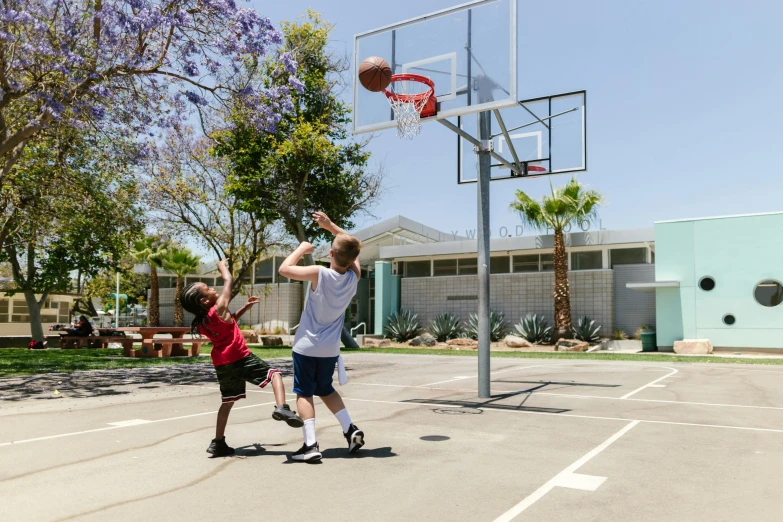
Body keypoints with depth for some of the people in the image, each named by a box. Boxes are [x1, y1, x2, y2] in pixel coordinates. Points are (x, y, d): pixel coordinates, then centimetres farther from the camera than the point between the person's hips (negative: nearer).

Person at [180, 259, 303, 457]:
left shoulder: (202, 322, 8)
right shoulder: (219, 308, -13)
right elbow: (228, 281, -4)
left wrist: (244, 308, 23)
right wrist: (222, 265, 14)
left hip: (222, 364, 7)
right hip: (240, 359, -7)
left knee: (228, 401, 20)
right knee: (274, 373, 1)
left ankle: (218, 442, 22)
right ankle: (282, 408, -24)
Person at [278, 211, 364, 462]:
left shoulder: (319, 274, -19)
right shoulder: (354, 276, -5)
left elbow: (284, 269, -14)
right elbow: (352, 247, 12)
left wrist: (301, 249, -2)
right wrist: (330, 225, 11)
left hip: (306, 346, -5)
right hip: (330, 349, 5)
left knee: (304, 393, 4)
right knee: (326, 389, 23)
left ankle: (310, 445, -4)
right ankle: (351, 430, 12)